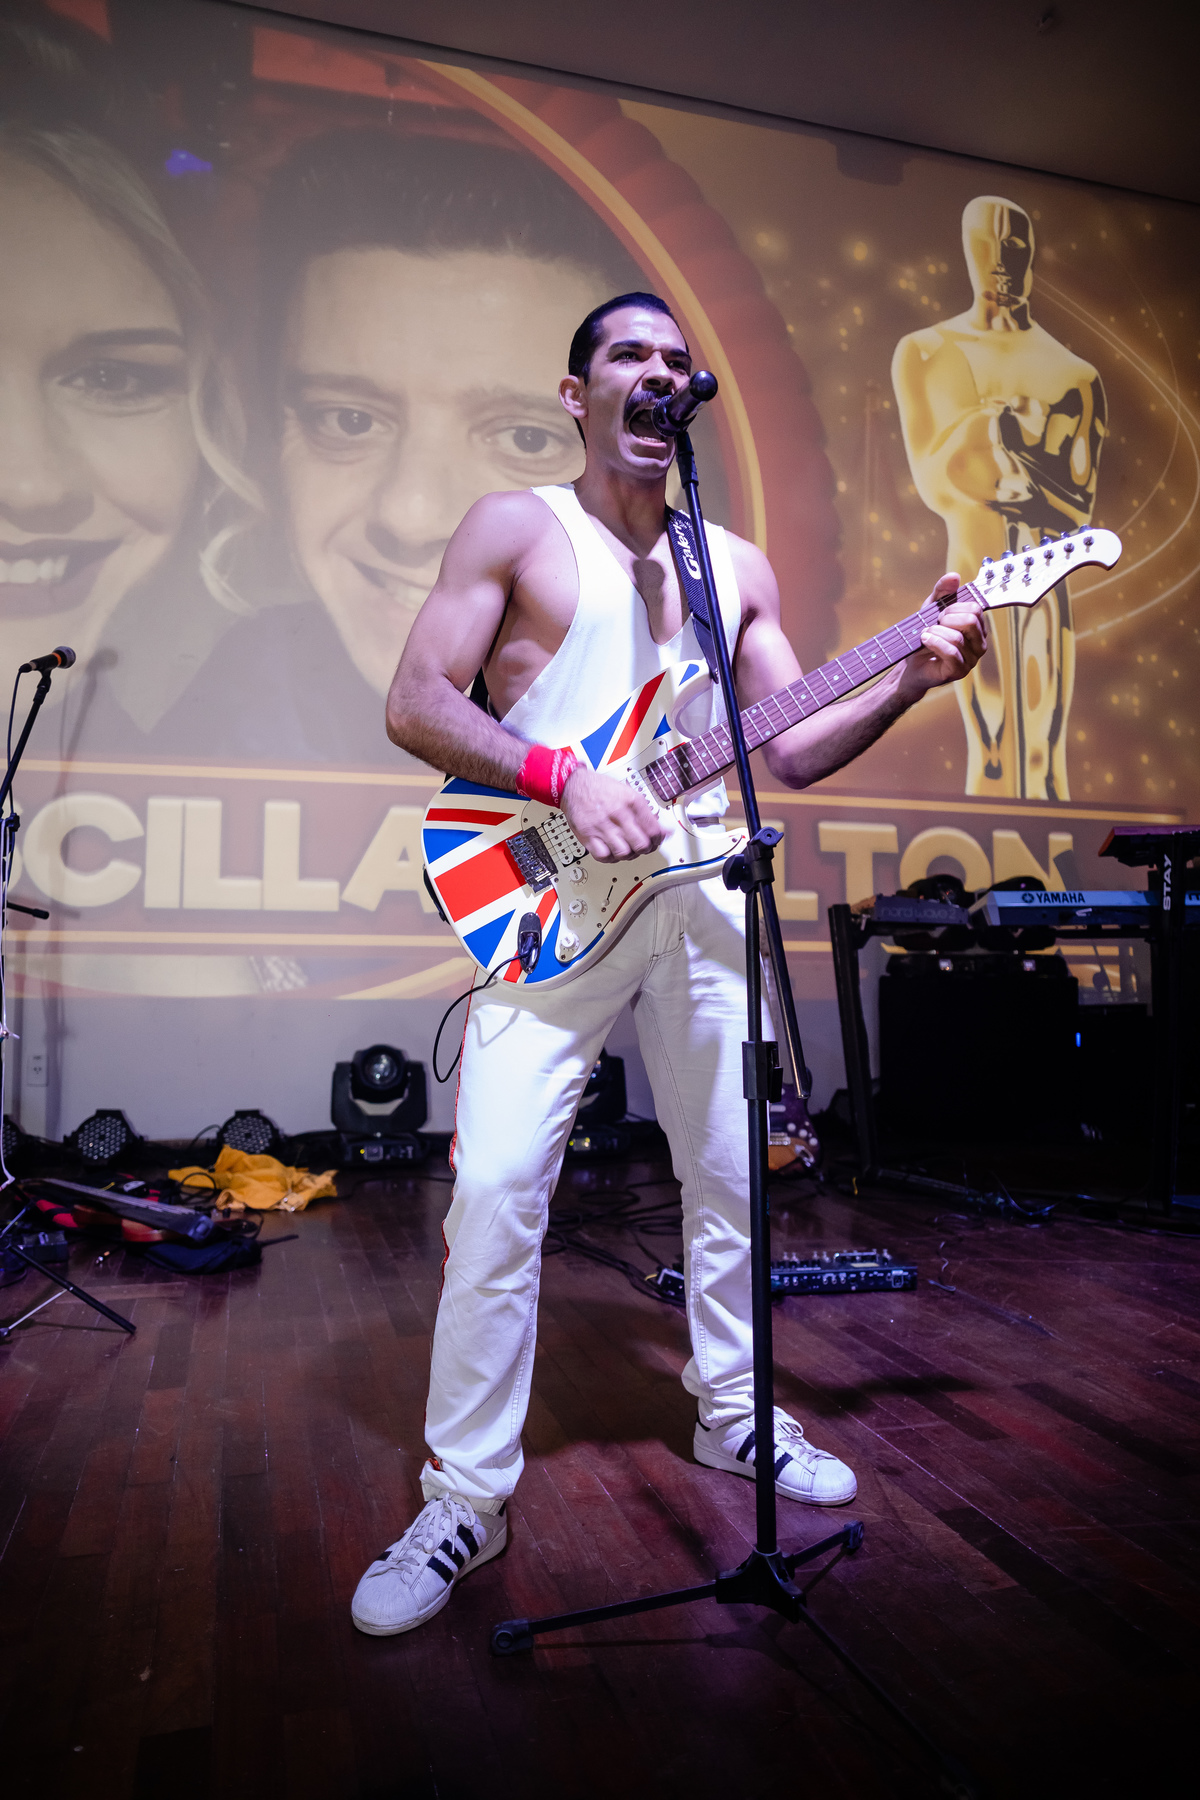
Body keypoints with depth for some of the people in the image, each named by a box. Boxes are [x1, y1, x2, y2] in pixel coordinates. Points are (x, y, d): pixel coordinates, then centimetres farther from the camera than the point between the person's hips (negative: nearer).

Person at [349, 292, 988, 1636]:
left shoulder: (737, 563, 16)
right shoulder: (513, 527, 2)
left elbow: (793, 749, 12)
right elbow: (415, 703, -7)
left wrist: (912, 679, -3)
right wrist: (564, 780, -19)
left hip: (700, 894, 5)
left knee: (731, 1179, 12)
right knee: (497, 1192, -11)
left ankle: (730, 1412, 33)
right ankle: (465, 1497, 5)